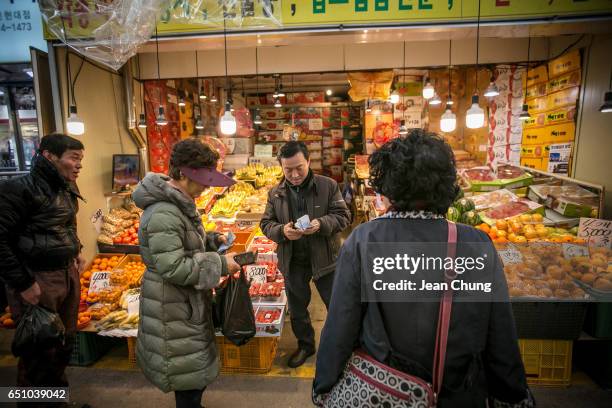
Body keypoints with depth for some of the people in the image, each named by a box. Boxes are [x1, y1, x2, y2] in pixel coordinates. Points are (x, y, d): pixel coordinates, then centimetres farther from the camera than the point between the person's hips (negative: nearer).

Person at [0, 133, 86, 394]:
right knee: (41, 351, 7)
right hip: (38, 280, -8)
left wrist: (75, 252, 10)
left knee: (65, 343, 20)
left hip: (69, 274, 8)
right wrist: (23, 284, -18)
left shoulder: (66, 189, 8)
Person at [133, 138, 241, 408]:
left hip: (187, 301, 10)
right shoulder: (163, 214, -28)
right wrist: (220, 264, -24)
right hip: (173, 307, -10)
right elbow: (173, 268, -30)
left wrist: (213, 241, 2)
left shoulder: (179, 203, 5)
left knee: (194, 367, 26)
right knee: (189, 371, 9)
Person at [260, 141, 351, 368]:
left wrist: (321, 224, -28)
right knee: (297, 308, 19)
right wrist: (281, 231, -21)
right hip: (292, 262, 3)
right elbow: (266, 223, 2)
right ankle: (305, 345, 43)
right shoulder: (275, 194, -1)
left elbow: (343, 216, -9)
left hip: (325, 259, -2)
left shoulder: (328, 186, -9)